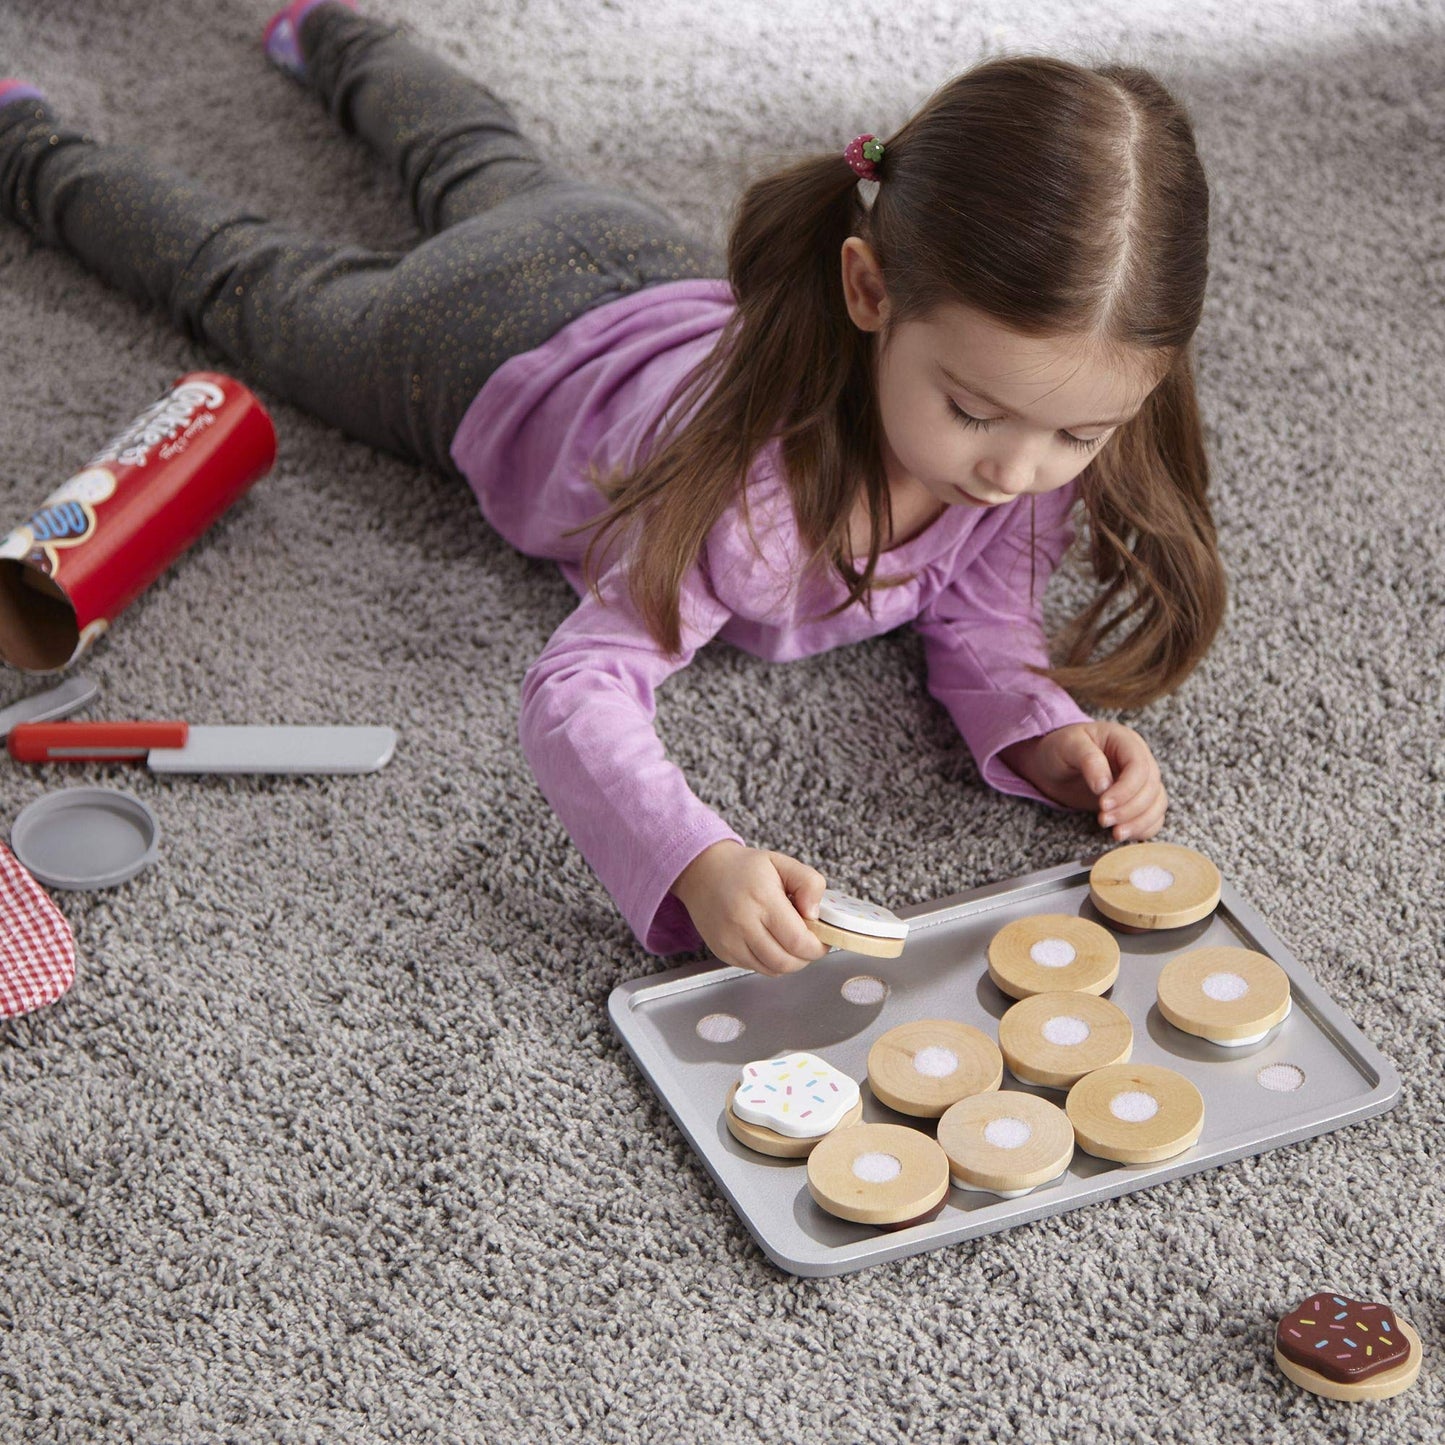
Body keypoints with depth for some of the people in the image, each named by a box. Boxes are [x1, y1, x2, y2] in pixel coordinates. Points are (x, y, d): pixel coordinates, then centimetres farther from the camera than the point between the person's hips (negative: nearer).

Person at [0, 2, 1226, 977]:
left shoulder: (1057, 423, -34)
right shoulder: (754, 467, -51)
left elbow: (977, 611, -20)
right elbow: (579, 688, -53)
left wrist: (1039, 728, -42)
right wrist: (694, 862, -71)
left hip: (666, 280, 5)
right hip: (504, 344, -4)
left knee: (486, 168, 36)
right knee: (244, 279, 23)